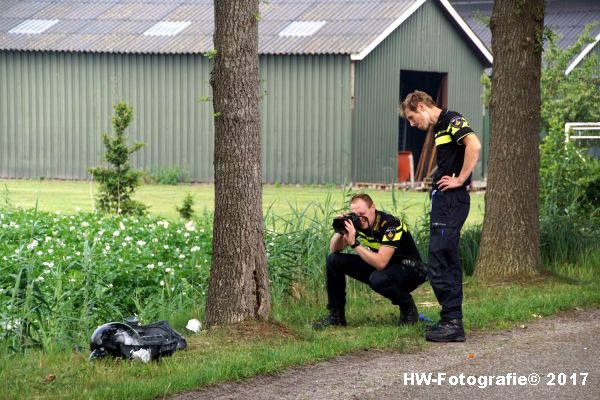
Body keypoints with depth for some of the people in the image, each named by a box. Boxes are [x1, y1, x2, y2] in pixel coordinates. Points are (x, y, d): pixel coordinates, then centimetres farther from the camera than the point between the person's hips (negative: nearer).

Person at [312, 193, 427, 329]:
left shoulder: (391, 225, -28)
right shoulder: (357, 222, -7)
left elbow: (381, 263, -37)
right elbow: (334, 249, -2)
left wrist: (354, 243, -37)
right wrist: (340, 231, -22)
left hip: (408, 269, -7)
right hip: (377, 266, 7)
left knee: (378, 279, -40)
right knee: (333, 260, -6)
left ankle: (408, 308, -10)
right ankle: (336, 315, 2)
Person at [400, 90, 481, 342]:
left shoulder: (451, 120, -10)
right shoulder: (440, 128, 20)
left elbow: (474, 145, -25)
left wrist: (460, 179, -19)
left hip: (451, 200, -11)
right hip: (443, 199, 11)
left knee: (438, 264, -11)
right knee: (448, 263, 11)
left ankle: (452, 321, -10)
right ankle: (452, 322, 15)